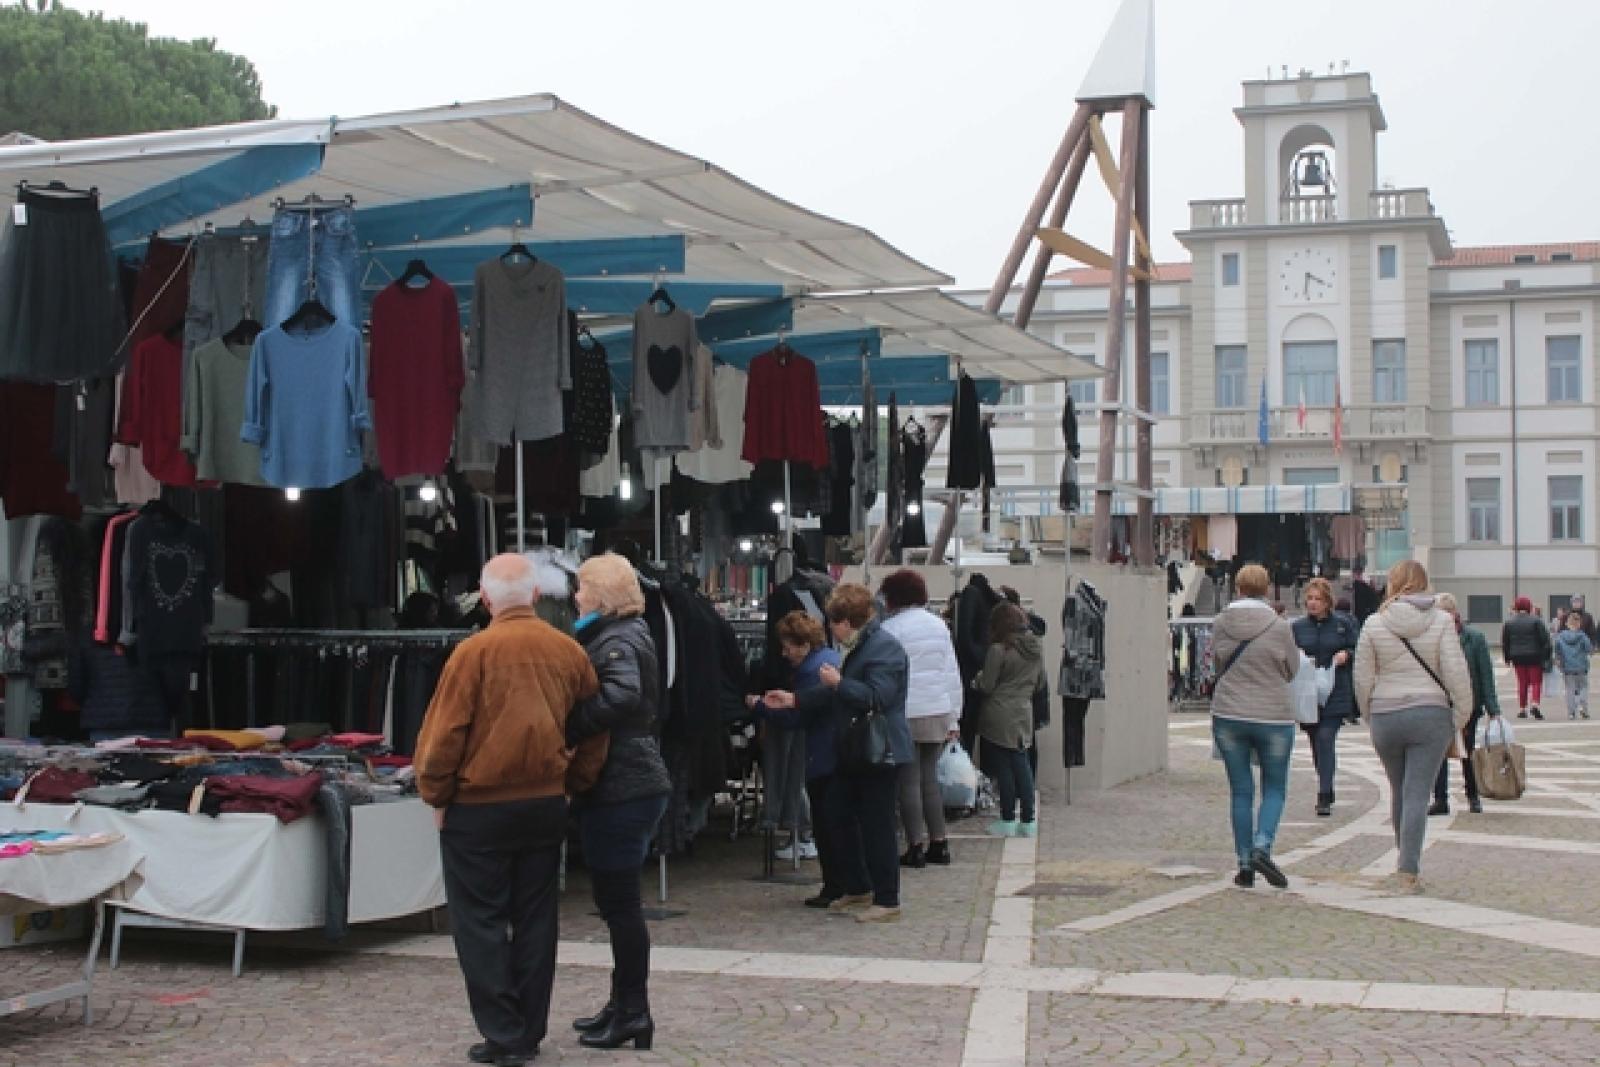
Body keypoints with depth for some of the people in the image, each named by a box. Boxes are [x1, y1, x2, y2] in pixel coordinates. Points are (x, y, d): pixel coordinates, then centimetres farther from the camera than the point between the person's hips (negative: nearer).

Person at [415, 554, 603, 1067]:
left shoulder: (474, 651, -13)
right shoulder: (569, 650, 0)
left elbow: (445, 732, -12)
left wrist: (437, 795, 0)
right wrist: (574, 781, 16)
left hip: (479, 808, -4)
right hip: (546, 805, 5)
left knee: (481, 923, 5)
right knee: (534, 919, 12)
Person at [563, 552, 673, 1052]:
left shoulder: (618, 642, -15)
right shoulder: (616, 635, 17)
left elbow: (621, 695, -34)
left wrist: (566, 731, -26)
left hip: (620, 790, -10)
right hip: (628, 784, 10)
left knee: (620, 902, -3)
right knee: (616, 899, 16)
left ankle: (633, 1011, 5)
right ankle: (625, 1005, 25)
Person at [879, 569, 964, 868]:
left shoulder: (890, 629, -8)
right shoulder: (939, 626, 10)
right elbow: (953, 674, 11)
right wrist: (953, 718, 15)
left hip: (906, 716, -6)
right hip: (938, 713, 6)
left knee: (909, 780, 0)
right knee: (930, 777, 14)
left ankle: (916, 847, 1)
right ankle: (939, 843, 14)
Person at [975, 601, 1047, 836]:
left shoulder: (998, 650, -15)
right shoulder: (1037, 648, 5)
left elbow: (986, 687, -12)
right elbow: (1039, 681, 14)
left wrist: (977, 680, 9)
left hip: (999, 716, -5)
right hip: (1024, 713, 6)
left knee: (1003, 767, 2)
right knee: (1021, 764, 11)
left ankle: (1008, 821, 7)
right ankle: (1028, 820, 12)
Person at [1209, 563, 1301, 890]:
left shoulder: (1221, 624, -3)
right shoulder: (1279, 627, -8)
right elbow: (1292, 670, 3)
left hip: (1228, 717, 2)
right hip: (1273, 716, -2)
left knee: (1241, 792, 8)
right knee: (1274, 788, 11)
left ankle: (1245, 863, 9)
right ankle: (1262, 847, -9)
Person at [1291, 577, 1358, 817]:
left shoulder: (1344, 624, 1)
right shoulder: (1298, 626, 8)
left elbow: (1361, 652, 6)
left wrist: (1346, 655, -13)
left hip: (1335, 695, -3)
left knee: (1326, 739, -16)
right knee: (1316, 743, 10)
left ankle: (1324, 797, -17)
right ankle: (1327, 792, 27)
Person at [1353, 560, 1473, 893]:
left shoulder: (1374, 623, -1)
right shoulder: (1442, 621, -4)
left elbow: (1363, 679, 0)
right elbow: (1457, 673, -9)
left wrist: (1370, 715, 14)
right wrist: (1461, 716, 2)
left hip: (1385, 717, 2)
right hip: (1431, 715, -1)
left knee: (1399, 791, 17)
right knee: (1417, 794, -1)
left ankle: (1407, 863, 29)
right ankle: (1408, 871, -6)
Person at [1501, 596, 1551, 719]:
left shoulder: (1508, 623, 3)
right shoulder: (1536, 622, -7)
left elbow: (1505, 642, 8)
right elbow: (1545, 640, -7)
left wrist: (1507, 658, 15)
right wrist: (1546, 656, 1)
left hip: (1518, 657, 3)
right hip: (1534, 657, -3)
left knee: (1522, 683, 10)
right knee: (1536, 682, 3)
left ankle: (1522, 709, 9)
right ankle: (1534, 704, -15)